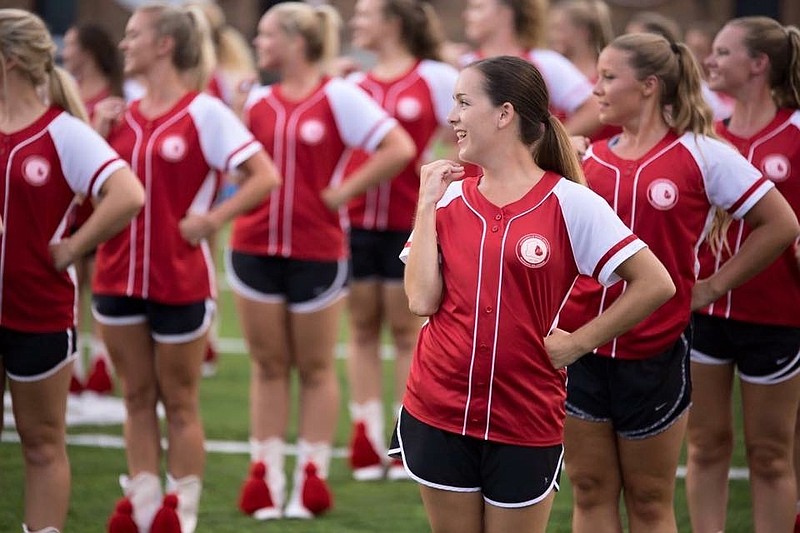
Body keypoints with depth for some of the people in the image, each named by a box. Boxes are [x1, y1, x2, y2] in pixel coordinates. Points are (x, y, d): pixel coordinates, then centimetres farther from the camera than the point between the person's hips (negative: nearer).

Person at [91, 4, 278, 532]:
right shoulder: (123, 115, 8)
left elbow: (266, 177, -12)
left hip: (181, 281, -5)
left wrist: (212, 219, -15)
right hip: (119, 276, 6)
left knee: (179, 402, 6)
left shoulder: (203, 112, -9)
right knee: (137, 398, 12)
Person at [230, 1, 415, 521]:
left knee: (315, 367, 7)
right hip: (255, 245, 4)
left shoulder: (338, 96, -7)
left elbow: (399, 148, -13)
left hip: (318, 250, -4)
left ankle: (312, 475, 15)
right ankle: (266, 474, 16)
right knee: (268, 365, 10)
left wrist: (344, 191, -12)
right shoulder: (257, 100, 8)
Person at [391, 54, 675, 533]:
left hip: (526, 421, -3)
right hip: (437, 415, 3)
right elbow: (422, 300, -6)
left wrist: (577, 344, -8)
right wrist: (428, 205, -5)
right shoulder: (450, 198, 4)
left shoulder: (569, 203, -8)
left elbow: (655, 284, -9)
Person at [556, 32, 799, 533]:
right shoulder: (591, 158, 6)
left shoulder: (702, 154, -6)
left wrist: (712, 287, -2)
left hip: (656, 349, -4)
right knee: (590, 491, 7)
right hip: (583, 345, 4)